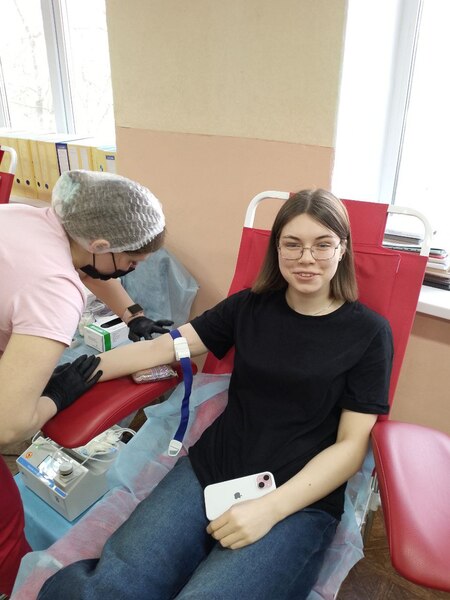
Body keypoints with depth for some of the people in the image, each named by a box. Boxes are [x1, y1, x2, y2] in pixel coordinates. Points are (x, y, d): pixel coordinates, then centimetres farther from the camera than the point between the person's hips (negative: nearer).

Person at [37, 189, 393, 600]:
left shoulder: (369, 332, -1)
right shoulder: (249, 307, 7)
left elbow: (351, 444, -4)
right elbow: (162, 347, 3)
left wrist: (271, 507, -15)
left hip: (300, 500, -1)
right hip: (209, 470, 2)